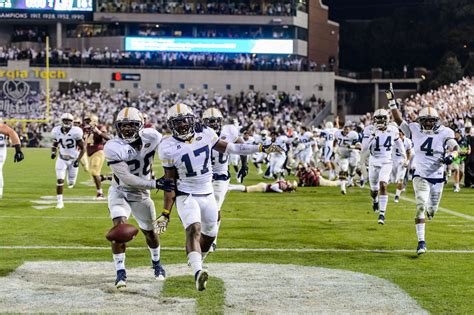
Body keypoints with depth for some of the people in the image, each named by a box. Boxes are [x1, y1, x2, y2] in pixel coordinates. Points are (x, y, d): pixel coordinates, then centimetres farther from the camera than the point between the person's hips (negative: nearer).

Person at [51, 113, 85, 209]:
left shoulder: (75, 132, -19)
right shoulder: (57, 131, -9)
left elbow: (83, 148, -11)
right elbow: (55, 144, 11)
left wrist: (78, 160, -20)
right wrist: (53, 152, -8)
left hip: (73, 159, -1)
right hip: (62, 159, 1)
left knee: (71, 183, 9)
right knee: (60, 180, -11)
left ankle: (71, 181, 49)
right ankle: (60, 202, -1)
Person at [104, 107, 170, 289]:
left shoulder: (151, 137, -17)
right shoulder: (113, 148, -27)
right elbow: (127, 179, -29)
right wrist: (154, 184, -34)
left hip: (141, 194, 3)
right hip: (120, 192, -3)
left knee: (150, 232, 17)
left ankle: (156, 262, 45)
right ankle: (120, 272, -13)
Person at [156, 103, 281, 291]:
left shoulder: (205, 135, -4)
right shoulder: (169, 148, -12)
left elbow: (229, 148, 8)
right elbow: (170, 182, -7)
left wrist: (262, 149, 7)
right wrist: (166, 213, -9)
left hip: (207, 195, 5)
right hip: (186, 196, -5)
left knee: (209, 234, 15)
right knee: (194, 229, -27)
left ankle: (195, 260, 43)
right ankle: (198, 273, -44)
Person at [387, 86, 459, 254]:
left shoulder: (444, 133, -7)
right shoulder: (415, 130, -1)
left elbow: (454, 148, -18)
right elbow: (398, 120, 3)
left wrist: (450, 155, -41)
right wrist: (392, 102, -6)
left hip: (438, 177, 1)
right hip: (420, 176, -1)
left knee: (431, 211, 14)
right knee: (421, 206, -20)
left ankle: (429, 208, 56)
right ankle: (421, 242, -16)